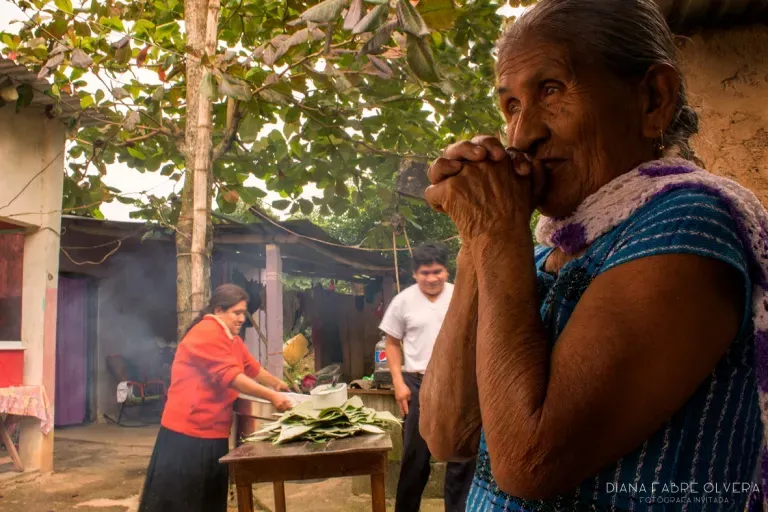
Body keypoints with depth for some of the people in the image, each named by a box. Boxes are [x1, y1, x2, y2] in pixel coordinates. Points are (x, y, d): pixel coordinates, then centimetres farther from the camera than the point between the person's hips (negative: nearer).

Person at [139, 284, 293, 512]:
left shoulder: (230, 337, 16)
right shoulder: (207, 333, -17)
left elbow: (252, 368, 20)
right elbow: (231, 377, -24)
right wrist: (271, 396, -26)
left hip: (213, 433, 10)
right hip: (188, 433, -10)